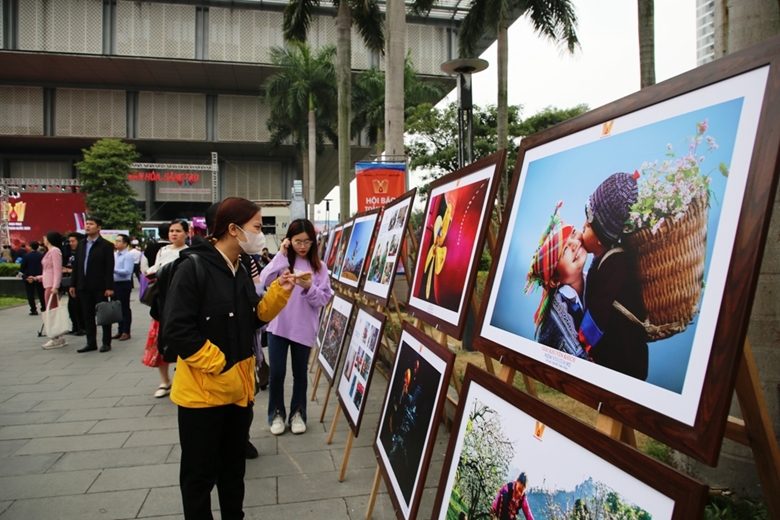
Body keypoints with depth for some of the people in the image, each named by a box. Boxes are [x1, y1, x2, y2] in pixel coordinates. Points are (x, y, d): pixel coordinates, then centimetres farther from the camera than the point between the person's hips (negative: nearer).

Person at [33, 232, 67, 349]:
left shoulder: (55, 251, -10)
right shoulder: (50, 251, 17)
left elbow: (57, 270, -17)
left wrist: (55, 286, -23)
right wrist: (37, 278, 18)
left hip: (52, 285, -10)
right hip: (47, 285, 10)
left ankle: (57, 339, -5)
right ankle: (58, 337, 15)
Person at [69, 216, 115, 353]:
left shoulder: (106, 245, -6)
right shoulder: (81, 244, 11)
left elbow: (109, 268, -10)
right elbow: (76, 265, 12)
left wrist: (109, 287, -15)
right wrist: (73, 284, 8)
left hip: (99, 287, -5)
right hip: (83, 286, 6)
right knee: (88, 316, 9)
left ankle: (106, 342, 12)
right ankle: (91, 343, 17)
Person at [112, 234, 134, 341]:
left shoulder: (128, 256, -11)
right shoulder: (114, 255, 12)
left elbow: (127, 271, -20)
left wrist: (113, 270, -24)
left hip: (124, 284, -8)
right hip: (114, 284, 8)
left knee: (124, 308, 0)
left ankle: (126, 332, 8)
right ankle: (120, 330, 24)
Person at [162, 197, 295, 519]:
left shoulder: (240, 271, 7)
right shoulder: (193, 267, -18)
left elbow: (255, 318, 11)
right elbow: (176, 329, -24)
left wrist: (279, 292, -5)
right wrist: (219, 365, -20)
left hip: (238, 387, 7)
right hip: (203, 389, -7)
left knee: (233, 466, 21)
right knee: (200, 473, 10)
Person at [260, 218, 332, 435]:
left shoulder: (319, 267, 2)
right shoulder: (282, 261, 2)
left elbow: (324, 298, -4)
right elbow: (263, 281, -15)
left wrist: (309, 288, -22)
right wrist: (281, 255, -17)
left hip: (304, 328, 0)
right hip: (278, 325, 0)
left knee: (300, 373, 12)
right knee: (276, 372, 4)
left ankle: (297, 413, 27)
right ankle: (276, 413, 23)